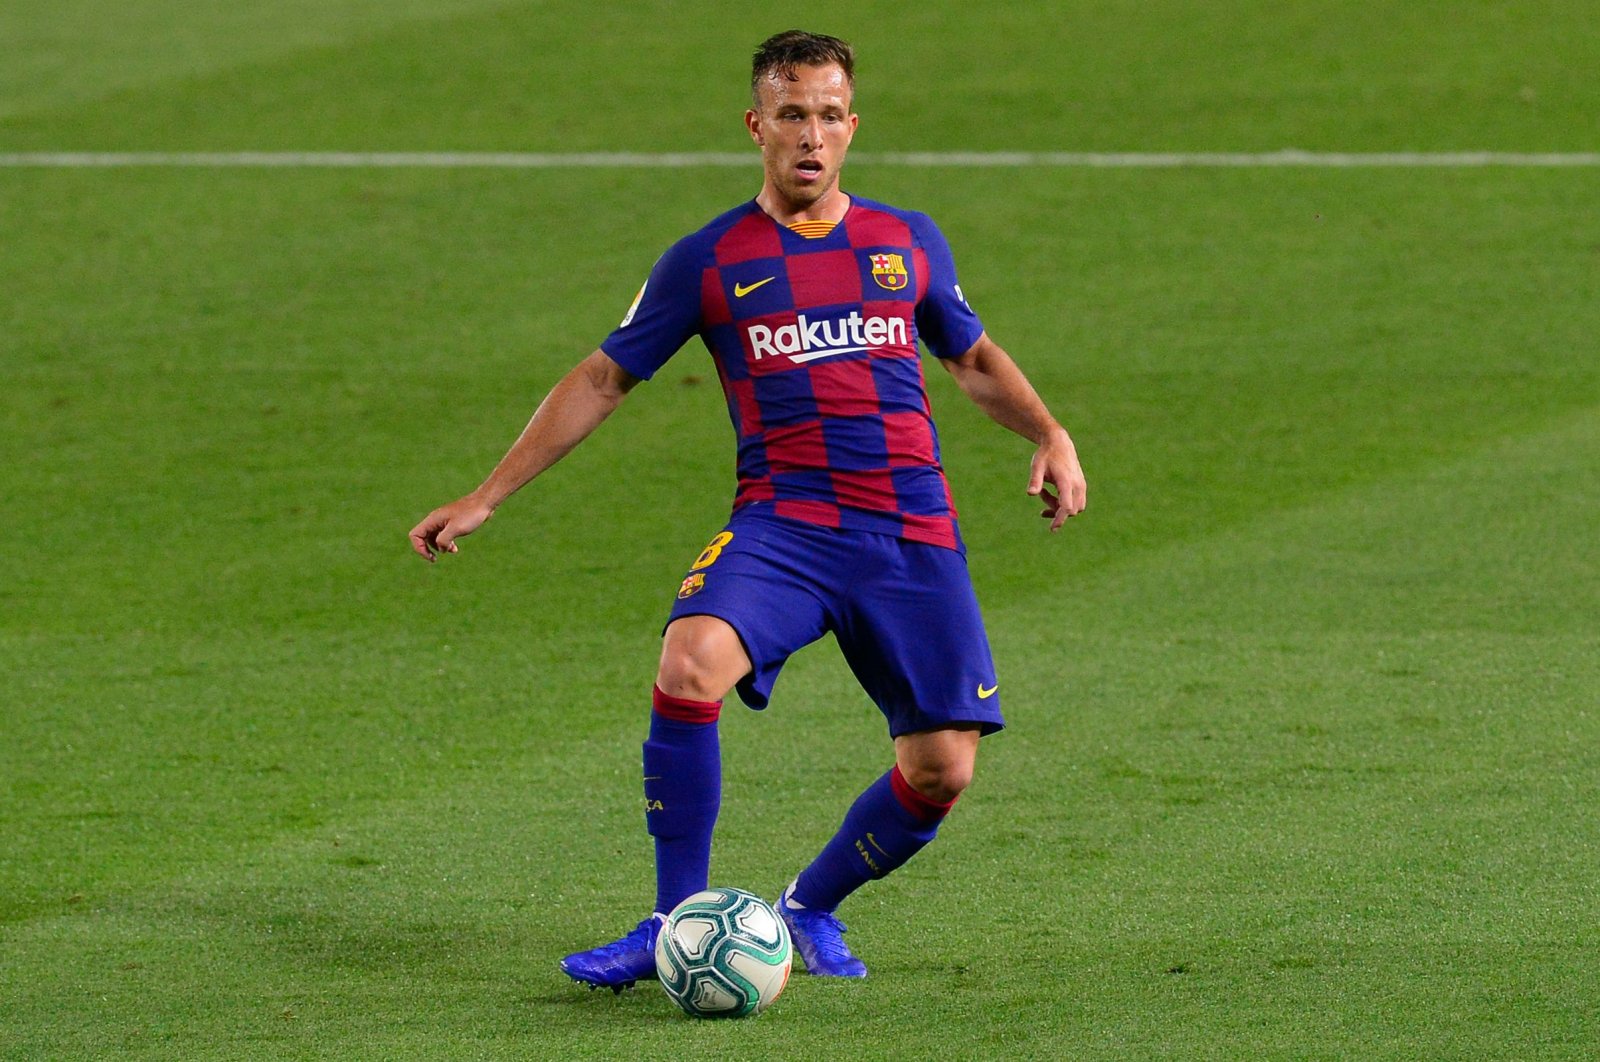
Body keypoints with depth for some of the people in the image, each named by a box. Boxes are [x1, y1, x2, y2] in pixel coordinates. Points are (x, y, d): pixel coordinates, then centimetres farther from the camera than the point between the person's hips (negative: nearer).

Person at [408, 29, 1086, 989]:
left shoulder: (911, 243, 12)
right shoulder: (710, 261, 5)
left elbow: (974, 356, 28)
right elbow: (604, 379, 10)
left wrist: (1050, 435, 10)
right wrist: (483, 500, 7)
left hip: (914, 539, 2)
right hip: (781, 523, -2)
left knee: (941, 773, -7)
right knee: (691, 665, -31)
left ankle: (811, 908, 23)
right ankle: (675, 926, -18)